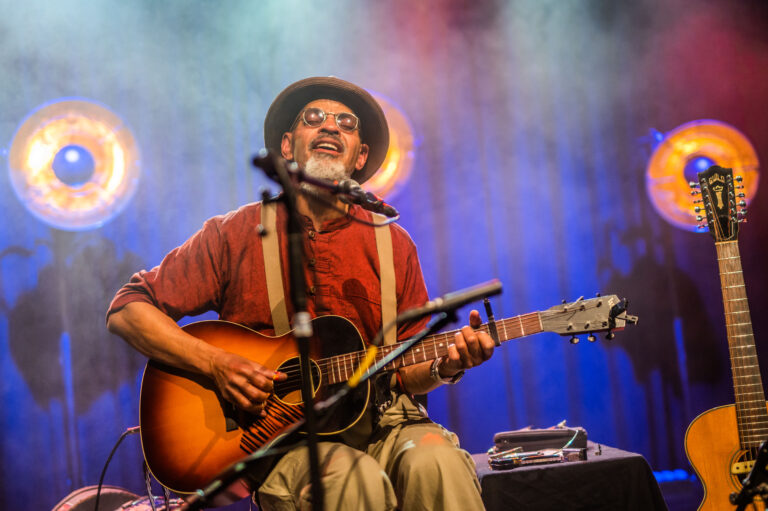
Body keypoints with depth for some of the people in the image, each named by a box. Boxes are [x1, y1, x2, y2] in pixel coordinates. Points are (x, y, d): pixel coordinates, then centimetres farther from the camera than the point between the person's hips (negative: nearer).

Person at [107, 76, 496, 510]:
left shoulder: (393, 244, 10)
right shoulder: (234, 235, 3)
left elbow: (405, 372, 14)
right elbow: (126, 311, 3)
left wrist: (445, 365, -10)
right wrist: (216, 364, -11)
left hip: (380, 422, 3)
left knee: (437, 463, -29)